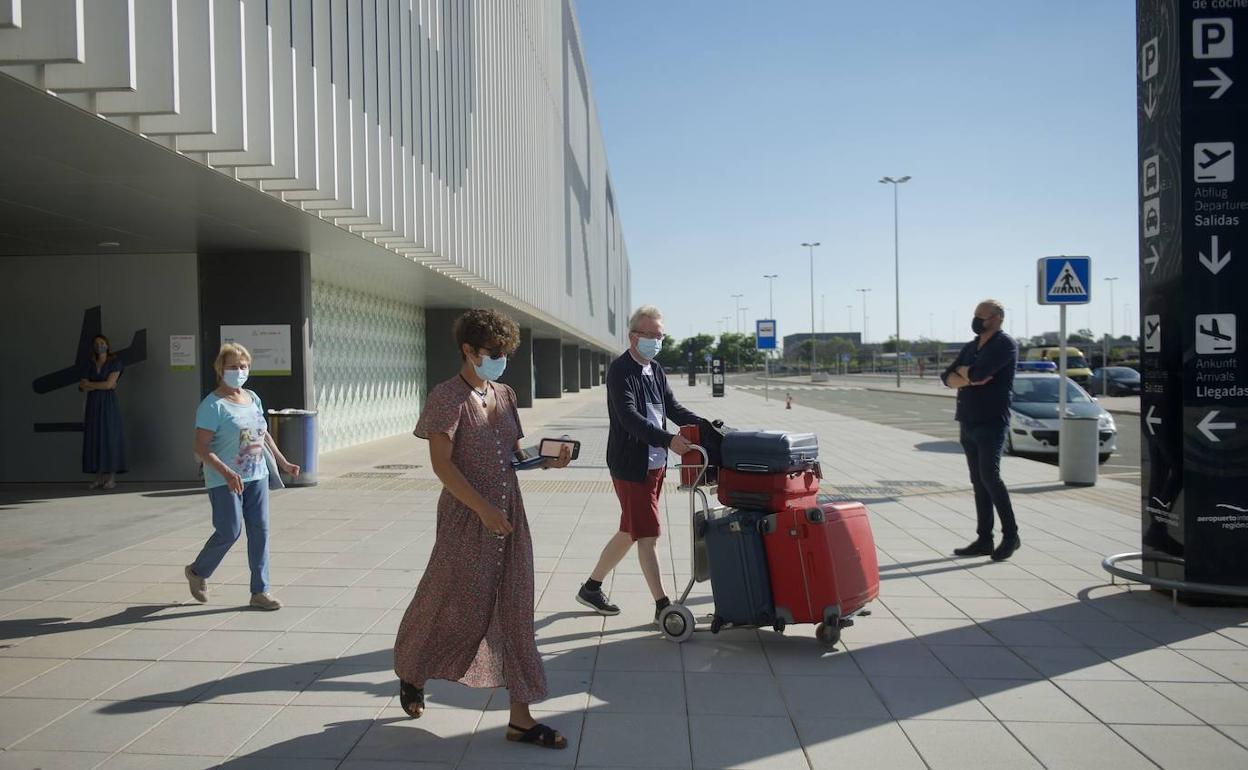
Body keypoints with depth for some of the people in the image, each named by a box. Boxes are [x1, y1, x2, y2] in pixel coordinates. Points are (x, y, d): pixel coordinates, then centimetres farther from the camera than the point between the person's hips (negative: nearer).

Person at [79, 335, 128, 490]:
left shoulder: (115, 362, 0)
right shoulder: (89, 365, 12)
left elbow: (109, 383, -10)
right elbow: (83, 387, 4)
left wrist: (89, 384, -1)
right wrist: (102, 386, -7)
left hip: (109, 404, -4)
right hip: (93, 405, 4)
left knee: (110, 437, -6)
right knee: (95, 439, 1)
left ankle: (112, 478, -3)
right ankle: (99, 478, 5)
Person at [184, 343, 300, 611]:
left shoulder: (253, 398, 11)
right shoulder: (213, 405, -12)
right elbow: (201, 448, -18)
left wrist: (282, 462, 21)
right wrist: (227, 473, -29)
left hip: (256, 476, 7)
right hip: (224, 481, -7)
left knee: (260, 530, 4)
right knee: (230, 531, -4)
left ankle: (260, 591, 11)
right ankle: (197, 572, 26)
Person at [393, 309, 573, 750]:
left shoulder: (504, 396, 10)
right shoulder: (447, 397, -11)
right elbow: (442, 463, -17)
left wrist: (547, 461, -4)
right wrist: (483, 509, -23)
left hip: (509, 516, 6)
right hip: (466, 518, -6)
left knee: (514, 612, 6)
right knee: (456, 608, 5)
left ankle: (520, 717, 14)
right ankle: (411, 673, 37)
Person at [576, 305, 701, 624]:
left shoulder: (655, 370, 11)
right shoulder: (620, 370, -14)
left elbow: (672, 408, 12)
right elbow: (630, 417, -25)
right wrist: (668, 440, -35)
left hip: (654, 464, 9)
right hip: (631, 465, -9)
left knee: (630, 532, 16)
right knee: (647, 536, -3)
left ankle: (591, 588, 30)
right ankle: (662, 606, 6)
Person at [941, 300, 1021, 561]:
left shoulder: (1005, 344, -7)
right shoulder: (970, 347, 17)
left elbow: (978, 372, -20)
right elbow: (948, 377, 7)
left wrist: (962, 371, 1)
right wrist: (970, 379, -12)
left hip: (992, 423, -7)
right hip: (968, 423, 7)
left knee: (990, 476, -14)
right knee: (978, 481, 7)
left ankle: (1011, 534, -2)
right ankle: (984, 539, 12)